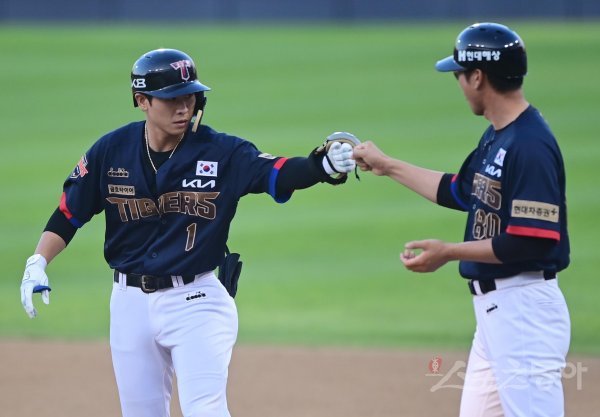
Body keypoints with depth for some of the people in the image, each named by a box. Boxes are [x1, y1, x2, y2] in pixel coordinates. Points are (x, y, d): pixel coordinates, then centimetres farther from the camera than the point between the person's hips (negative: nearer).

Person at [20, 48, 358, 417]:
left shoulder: (221, 153, -10)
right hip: (131, 302, 3)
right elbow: (69, 213, 6)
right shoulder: (111, 151, -3)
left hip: (196, 302, -3)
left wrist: (325, 165, -45)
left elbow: (280, 174, -25)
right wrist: (38, 262, -7)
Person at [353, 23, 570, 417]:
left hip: (524, 310, -11)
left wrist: (449, 252, -17)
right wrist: (388, 166, 32)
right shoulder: (495, 137, 12)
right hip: (493, 309, 11)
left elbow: (531, 241, -23)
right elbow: (458, 191, 28)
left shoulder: (530, 145, -19)